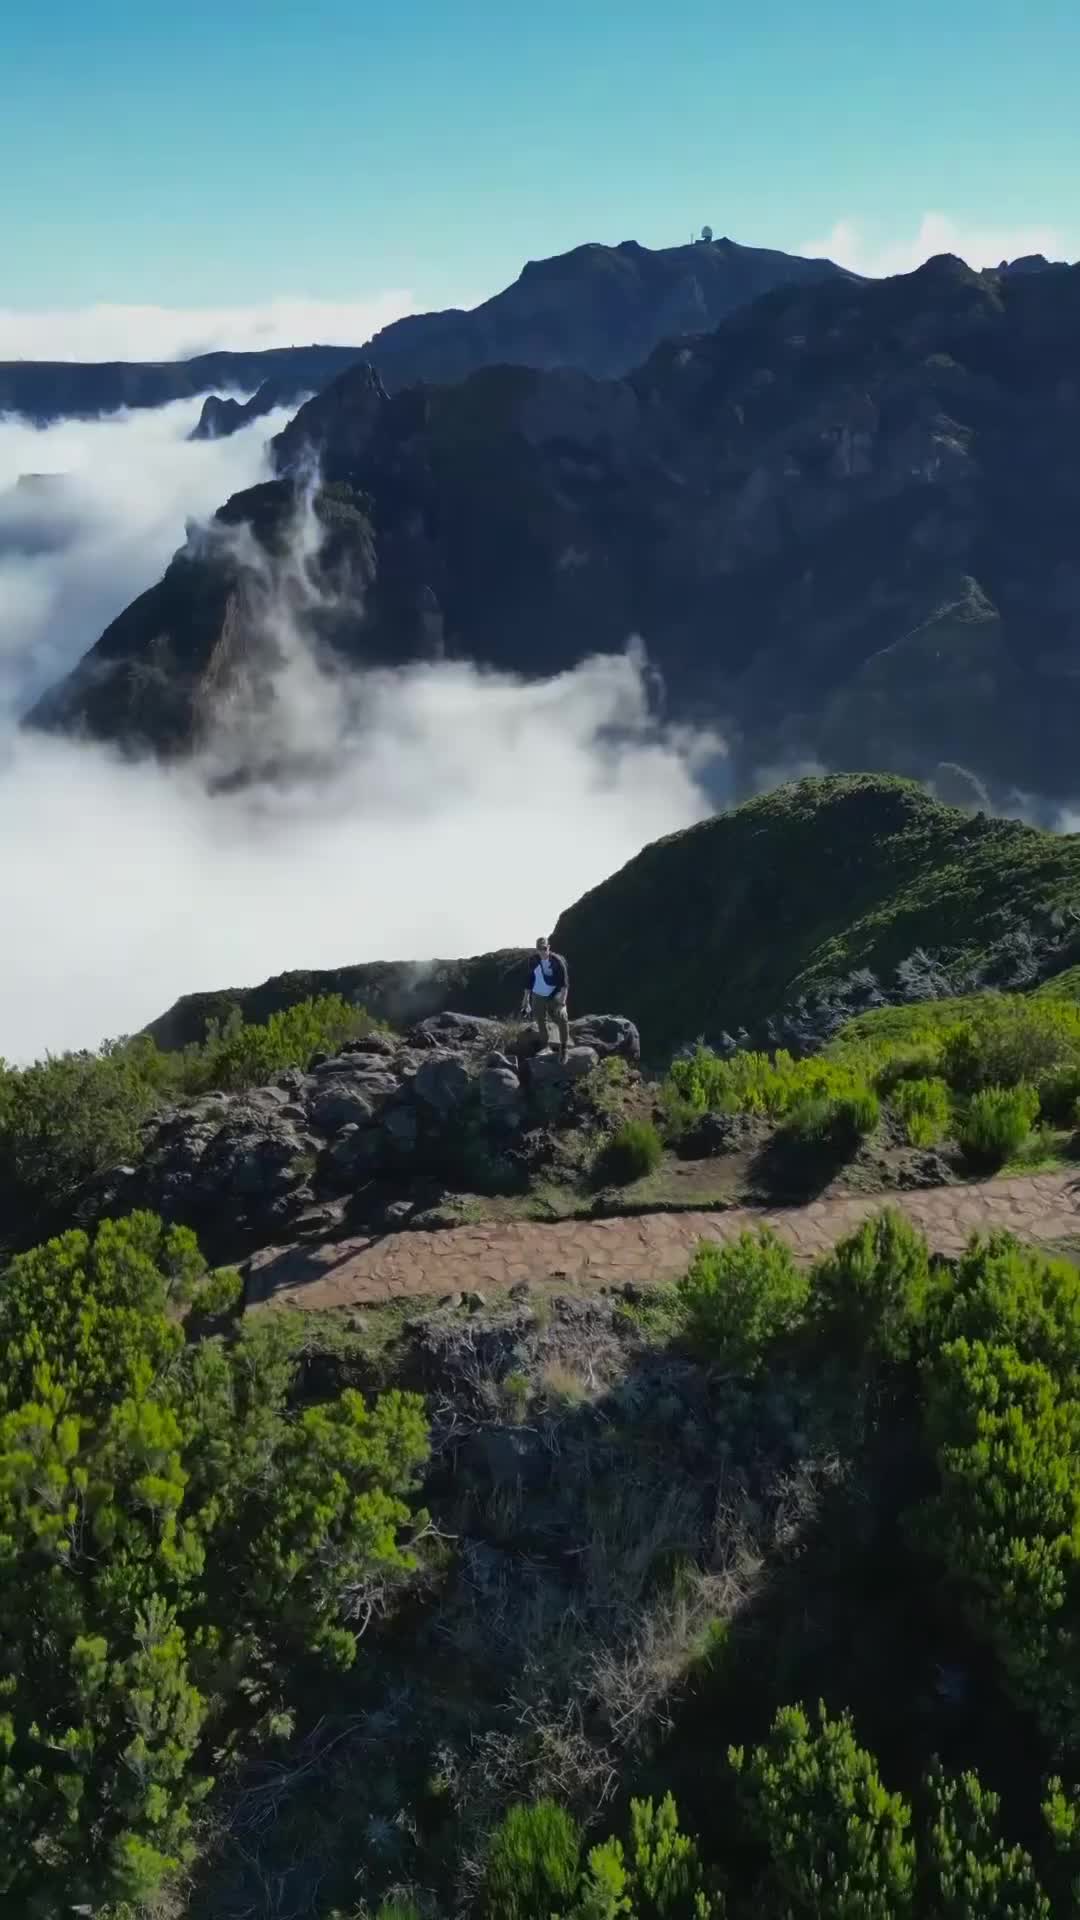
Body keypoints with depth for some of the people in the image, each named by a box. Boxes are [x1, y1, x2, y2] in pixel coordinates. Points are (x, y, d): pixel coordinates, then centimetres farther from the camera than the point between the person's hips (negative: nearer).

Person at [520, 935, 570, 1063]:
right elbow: (530, 979, 8)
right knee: (540, 1023, 13)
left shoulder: (557, 961, -16)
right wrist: (526, 999, 11)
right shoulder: (533, 960, -3)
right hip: (538, 996, 4)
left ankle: (563, 1048, -1)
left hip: (555, 997, -4)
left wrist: (563, 998, -29)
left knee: (562, 1020, -17)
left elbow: (565, 981, -18)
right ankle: (544, 1047, 31)